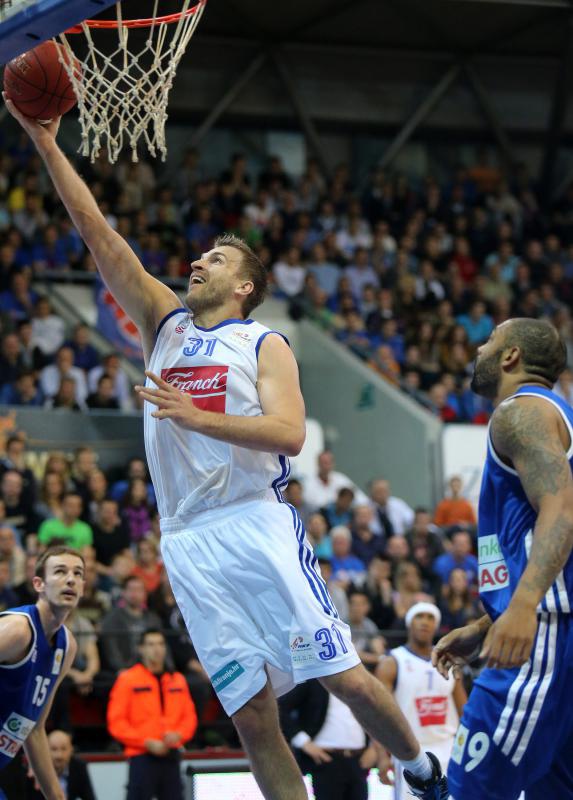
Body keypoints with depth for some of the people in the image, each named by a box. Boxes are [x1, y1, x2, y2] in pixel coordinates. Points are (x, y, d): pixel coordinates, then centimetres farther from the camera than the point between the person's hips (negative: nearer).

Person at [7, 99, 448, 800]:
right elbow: (97, 233, 11)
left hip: (256, 524, -3)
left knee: (345, 677, -5)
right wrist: (46, 143, 4)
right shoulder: (165, 322, 17)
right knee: (252, 715, -2)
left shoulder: (263, 345, 5)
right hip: (189, 543, 4)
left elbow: (288, 432, -11)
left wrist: (196, 418, -21)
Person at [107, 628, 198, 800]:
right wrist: (147, 743, -12)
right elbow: (116, 722, -5)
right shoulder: (127, 679, -1)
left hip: (171, 757, 5)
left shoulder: (177, 680, 13)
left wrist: (178, 735, -7)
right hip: (142, 757, -5)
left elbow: (189, 716, 14)